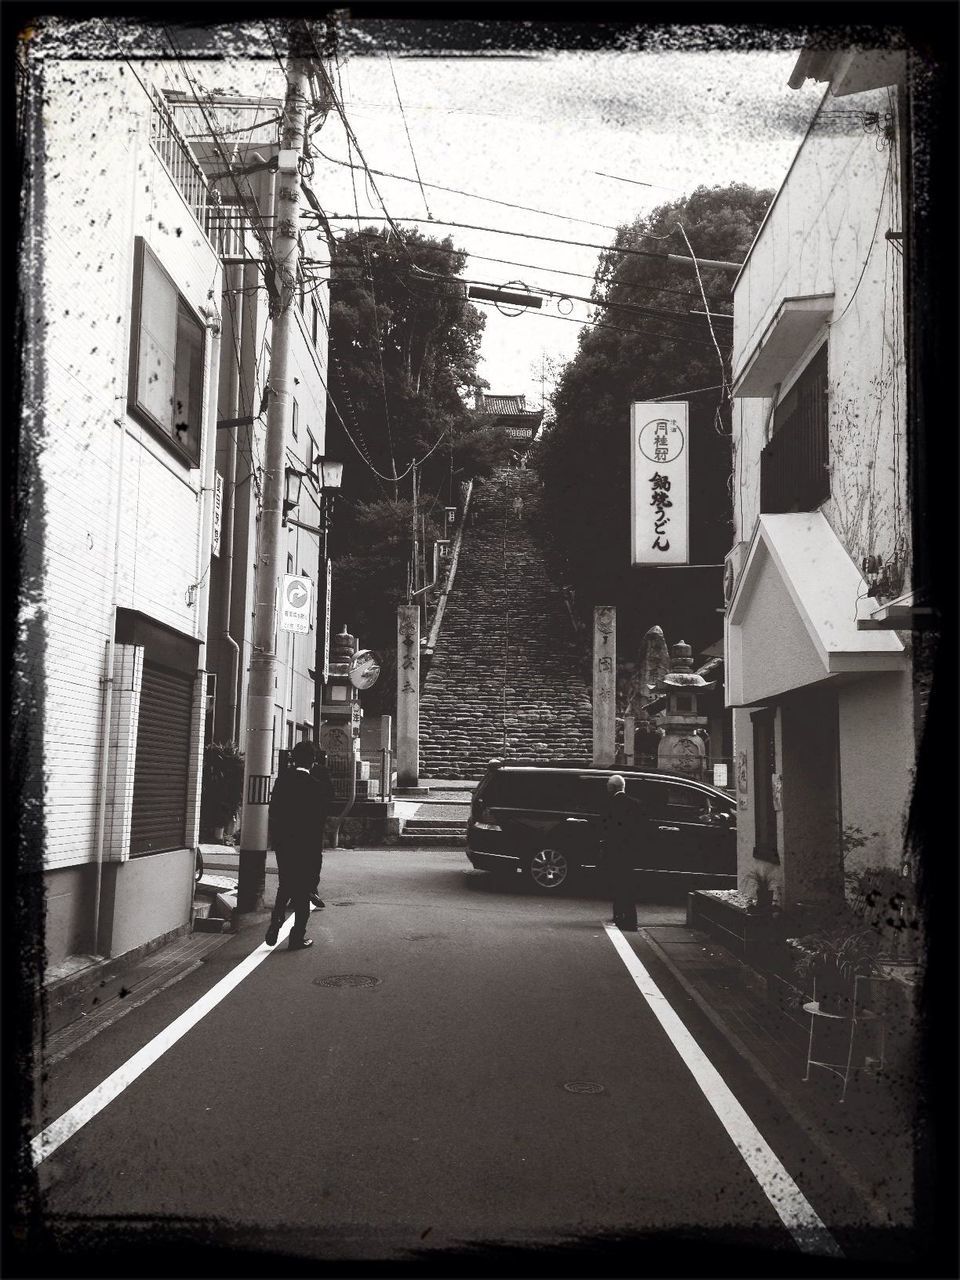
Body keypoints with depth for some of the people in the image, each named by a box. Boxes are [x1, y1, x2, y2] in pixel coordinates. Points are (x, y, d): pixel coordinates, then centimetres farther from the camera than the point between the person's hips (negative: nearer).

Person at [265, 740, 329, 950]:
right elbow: (318, 821, -10)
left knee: (285, 886, 20)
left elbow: (273, 812, 4)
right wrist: (317, 849, -2)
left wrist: (275, 840, 13)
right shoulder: (314, 786, -13)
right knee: (303, 890, 6)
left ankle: (274, 926, 6)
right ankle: (297, 937, 10)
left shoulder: (282, 780, 0)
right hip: (306, 845, -4)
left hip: (282, 844, 4)